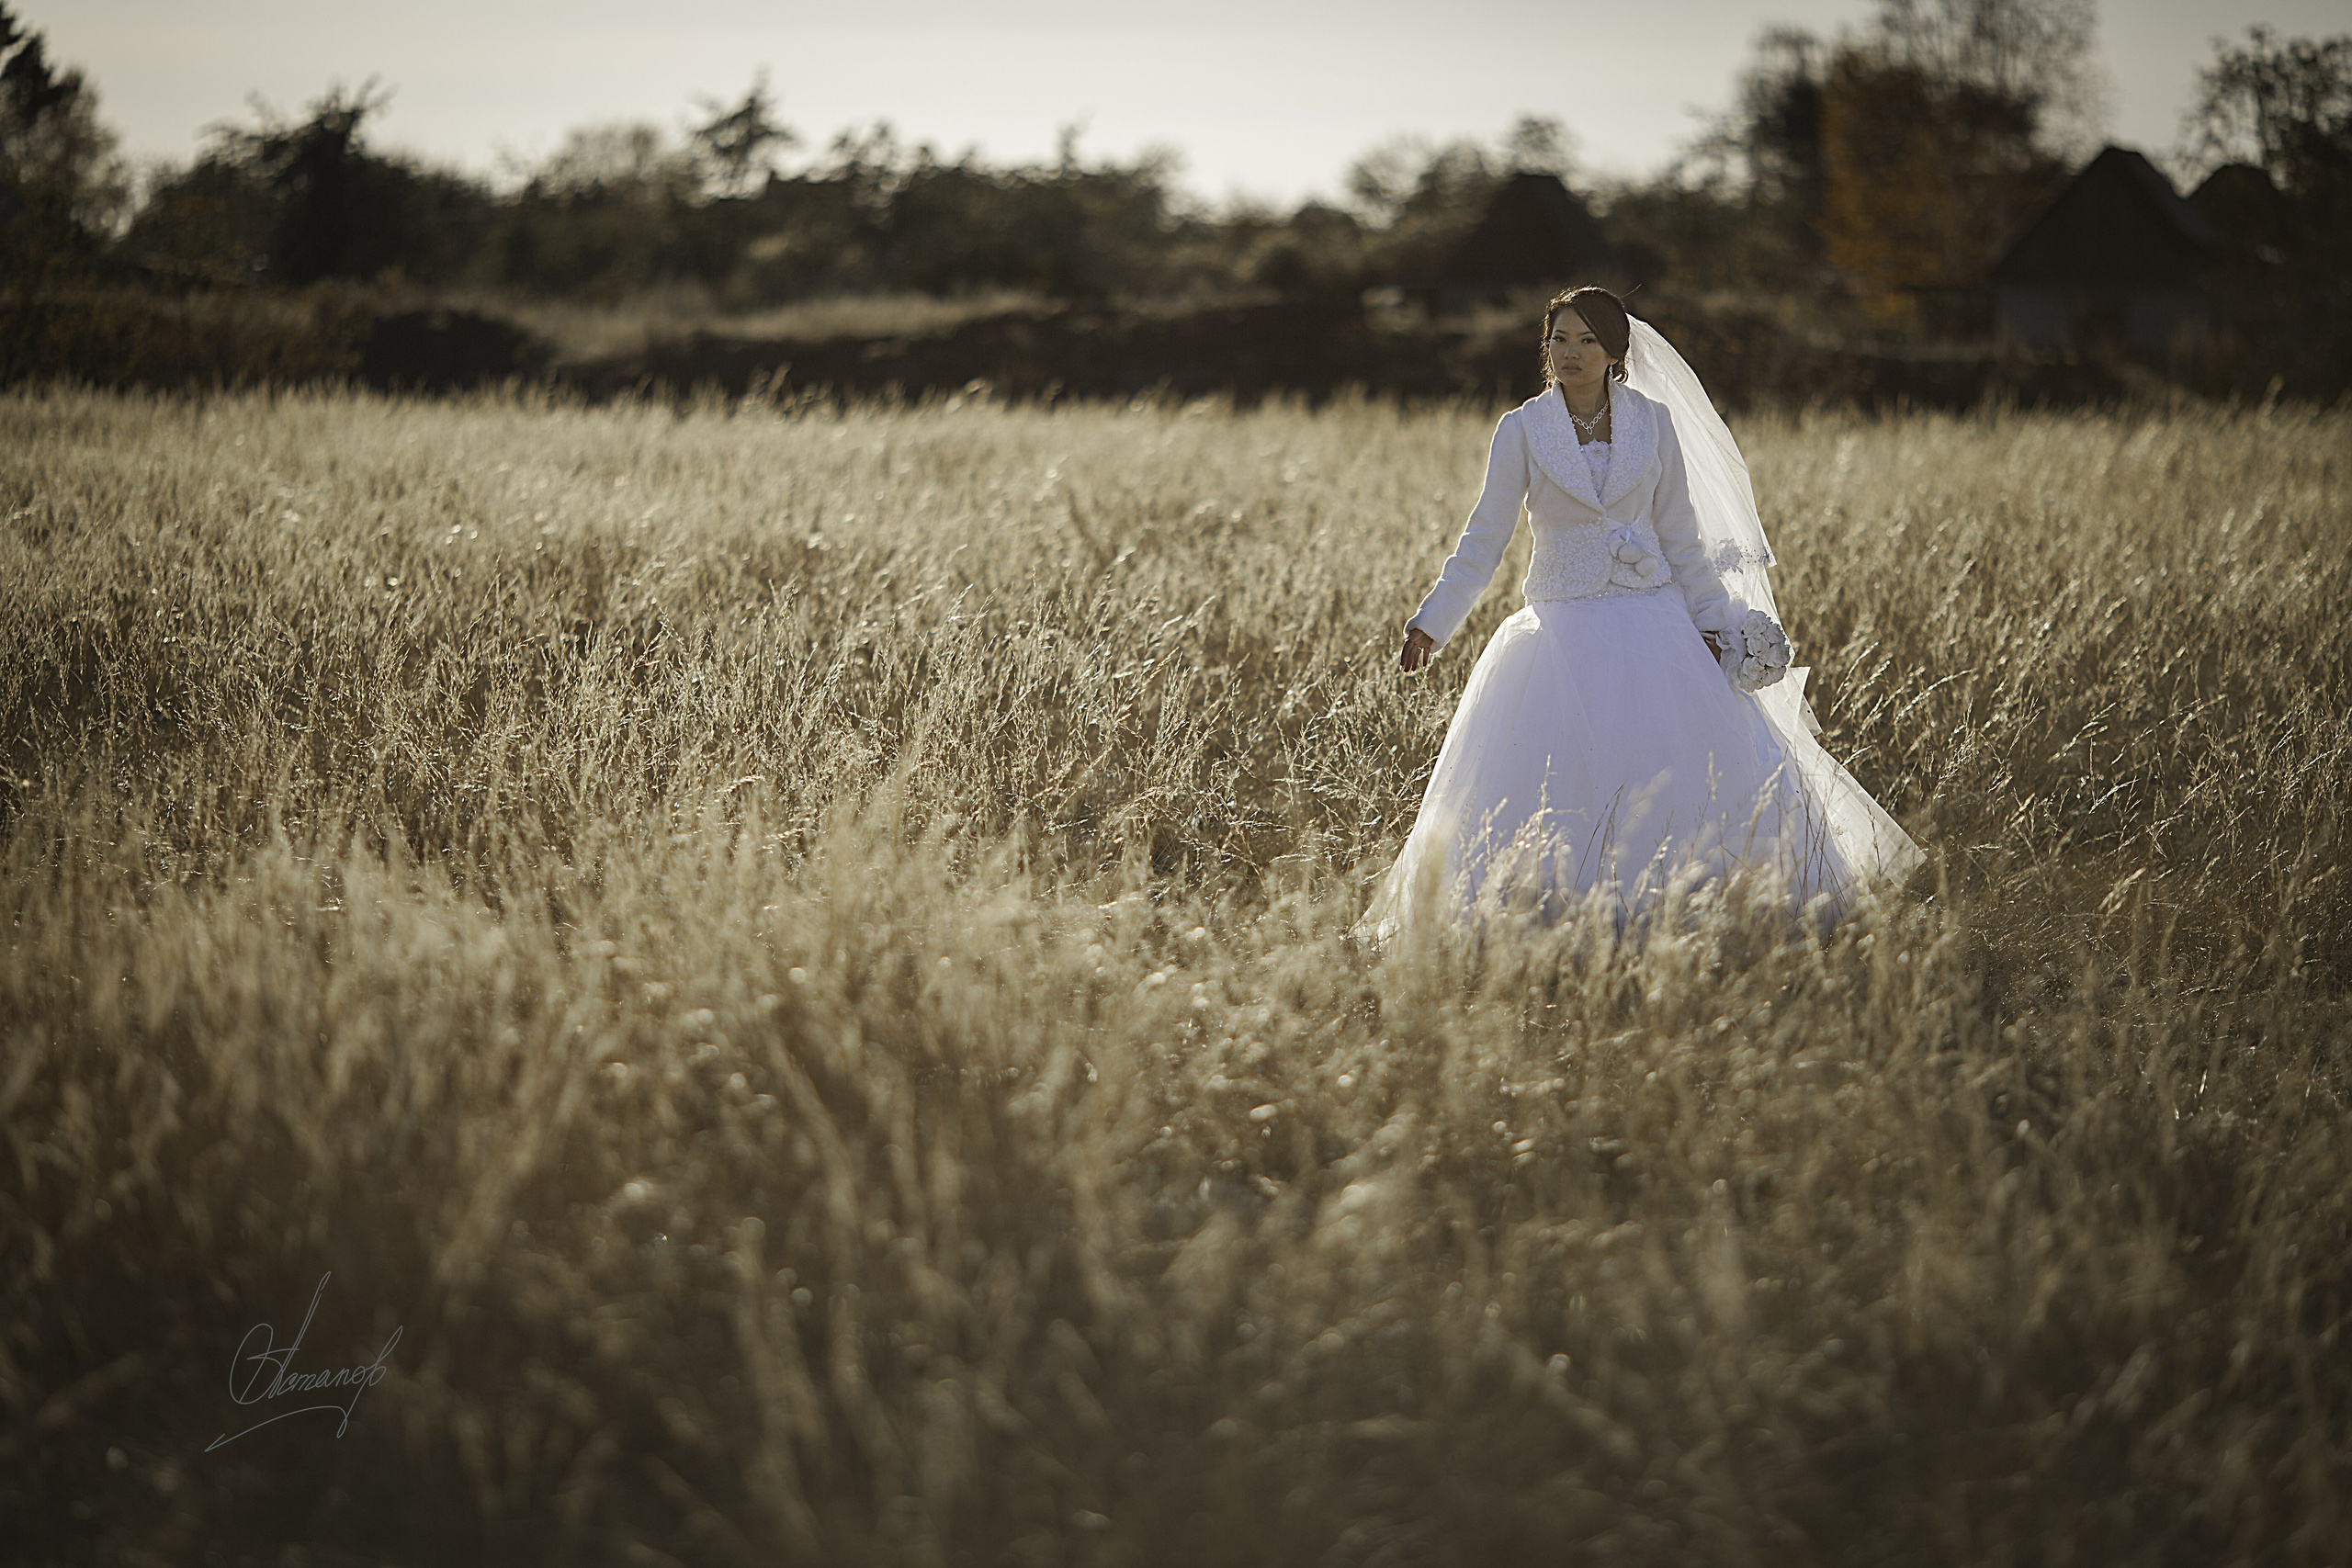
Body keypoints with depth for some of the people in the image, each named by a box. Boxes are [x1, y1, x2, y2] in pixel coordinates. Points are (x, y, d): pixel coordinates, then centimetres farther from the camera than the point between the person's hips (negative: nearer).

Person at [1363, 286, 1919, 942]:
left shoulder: (1653, 421, 5)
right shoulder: (1522, 429, 1)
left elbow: (1679, 534, 10)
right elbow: (1485, 537, 1)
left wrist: (1713, 620, 7)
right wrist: (1431, 621, -6)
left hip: (1653, 621, 2)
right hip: (1564, 629, -2)